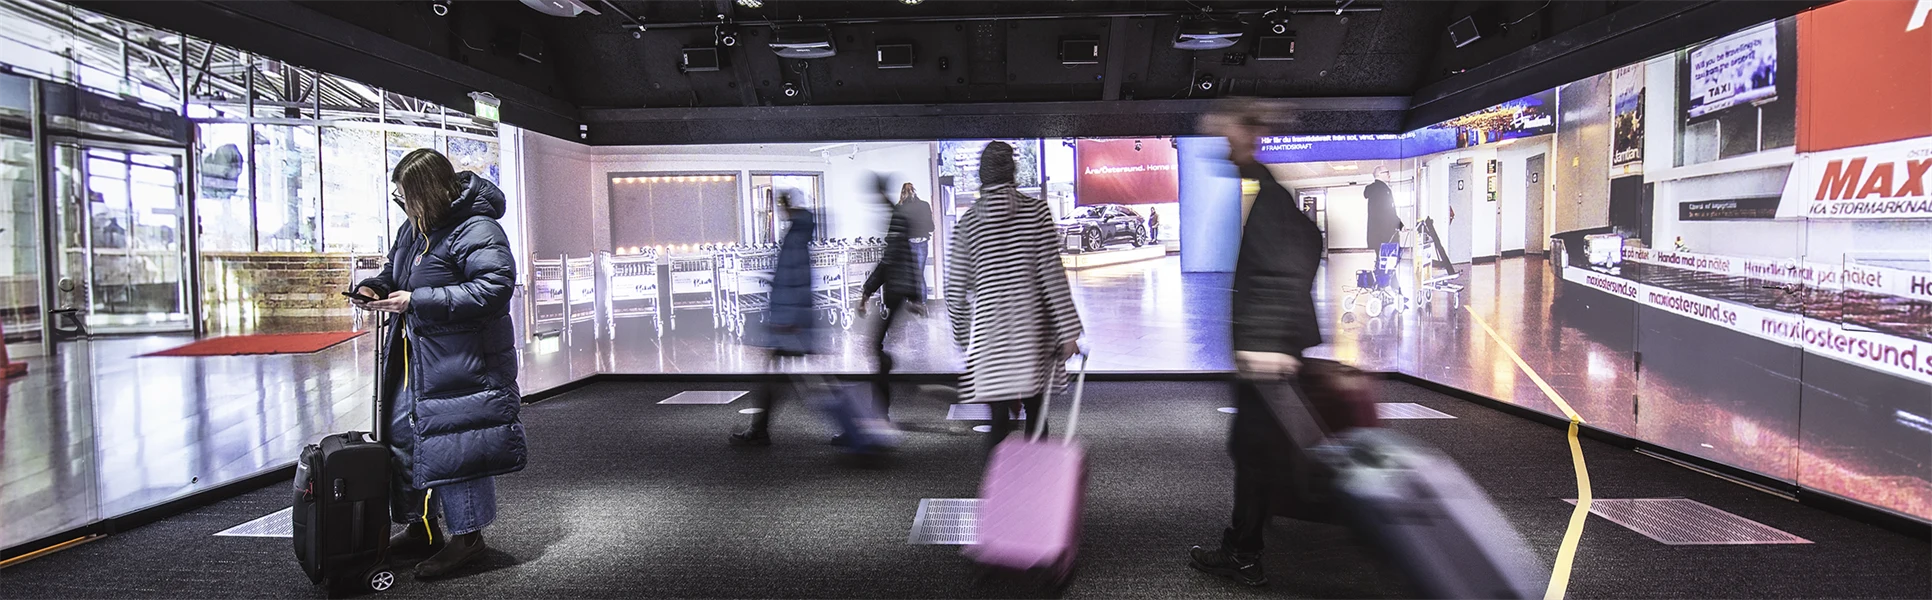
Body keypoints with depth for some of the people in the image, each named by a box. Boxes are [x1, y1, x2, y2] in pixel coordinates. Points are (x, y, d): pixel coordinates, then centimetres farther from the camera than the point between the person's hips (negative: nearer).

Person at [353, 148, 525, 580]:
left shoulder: (477, 231, -18)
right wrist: (375, 286, 5)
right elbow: (397, 269, 30)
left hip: (459, 363, -10)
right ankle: (421, 528, 30)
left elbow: (494, 288, -27)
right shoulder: (414, 228, 12)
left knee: (452, 445, -5)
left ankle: (467, 535, 11)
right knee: (402, 435, 15)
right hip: (414, 358, 10)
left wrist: (417, 301, -25)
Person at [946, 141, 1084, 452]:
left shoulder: (966, 224, 2)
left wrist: (965, 338, 18)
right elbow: (1053, 275, -7)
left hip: (989, 335, 1)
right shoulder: (1036, 211, -2)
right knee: (1036, 416, 12)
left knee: (999, 422, 4)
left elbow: (956, 292, 4)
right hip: (1032, 333, 0)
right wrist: (1068, 331, -4)